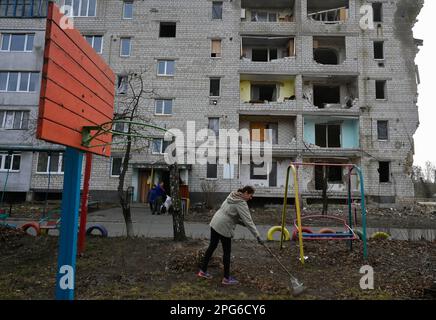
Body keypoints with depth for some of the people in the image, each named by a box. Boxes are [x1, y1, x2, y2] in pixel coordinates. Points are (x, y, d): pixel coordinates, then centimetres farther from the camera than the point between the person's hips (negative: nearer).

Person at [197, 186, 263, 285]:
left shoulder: (232, 196, 9)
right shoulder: (241, 204, -17)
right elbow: (248, 221, -21)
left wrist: (241, 222, 12)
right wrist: (257, 236, -18)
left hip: (214, 223, 9)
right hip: (224, 227, -9)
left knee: (212, 247, 17)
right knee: (227, 252, 5)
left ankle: (203, 271, 28)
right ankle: (226, 278, 18)